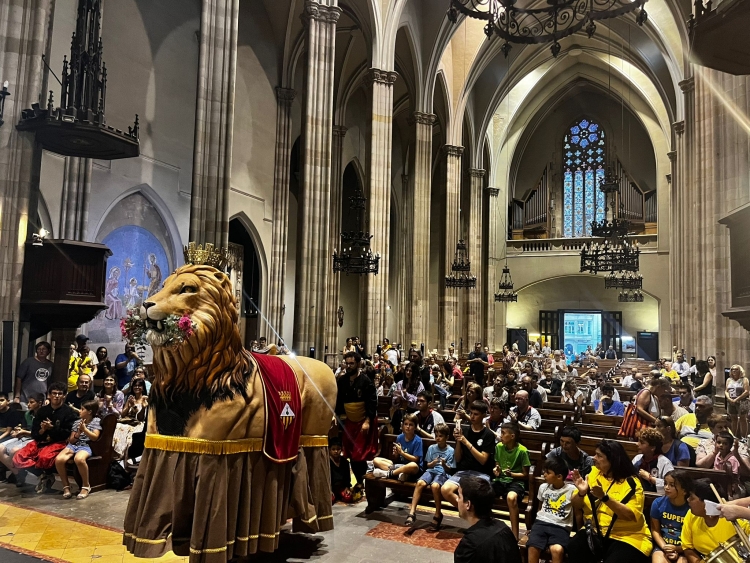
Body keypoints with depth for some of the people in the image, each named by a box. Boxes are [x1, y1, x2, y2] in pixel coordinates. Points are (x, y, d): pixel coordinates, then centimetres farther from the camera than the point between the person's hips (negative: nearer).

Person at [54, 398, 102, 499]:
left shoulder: (96, 421, 6)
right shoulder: (77, 422, 18)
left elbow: (95, 437, -5)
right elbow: (71, 440, 14)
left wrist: (84, 429, -11)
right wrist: (78, 433, -5)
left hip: (86, 446, -5)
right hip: (73, 445, 5)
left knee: (78, 459, -40)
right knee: (58, 459, -27)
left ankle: (86, 485, -18)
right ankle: (66, 486, -6)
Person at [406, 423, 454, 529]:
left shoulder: (450, 451, 0)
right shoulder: (431, 448, 9)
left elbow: (449, 469, 1)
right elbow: (427, 465, 12)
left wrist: (444, 465, -21)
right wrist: (433, 463, -10)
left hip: (443, 473, -3)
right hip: (431, 471, 3)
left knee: (435, 486, -36)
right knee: (420, 482, -30)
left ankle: (438, 514, -16)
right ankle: (412, 512, -27)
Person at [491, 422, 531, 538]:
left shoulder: (522, 451, -11)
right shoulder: (499, 447, 3)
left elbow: (526, 475, -5)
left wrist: (511, 474, -21)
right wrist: (496, 471, -6)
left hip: (516, 481, -4)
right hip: (501, 480, 4)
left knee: (511, 497, -38)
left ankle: (515, 535, -26)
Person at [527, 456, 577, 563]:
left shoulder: (571, 489, 0)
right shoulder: (543, 487, 13)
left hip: (561, 527, -3)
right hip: (542, 522, 3)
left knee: (557, 550, -33)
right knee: (533, 547, -25)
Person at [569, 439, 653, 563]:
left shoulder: (631, 483, -6)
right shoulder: (594, 473, 5)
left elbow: (630, 516, -21)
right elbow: (576, 506, 7)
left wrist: (604, 497, -31)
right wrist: (581, 492, -14)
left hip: (627, 537, -3)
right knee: (574, 548, -26)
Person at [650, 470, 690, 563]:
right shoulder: (658, 503, -5)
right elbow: (655, 530, 3)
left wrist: (677, 549, -16)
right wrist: (665, 548, -11)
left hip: (684, 549, -1)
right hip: (662, 546, 1)